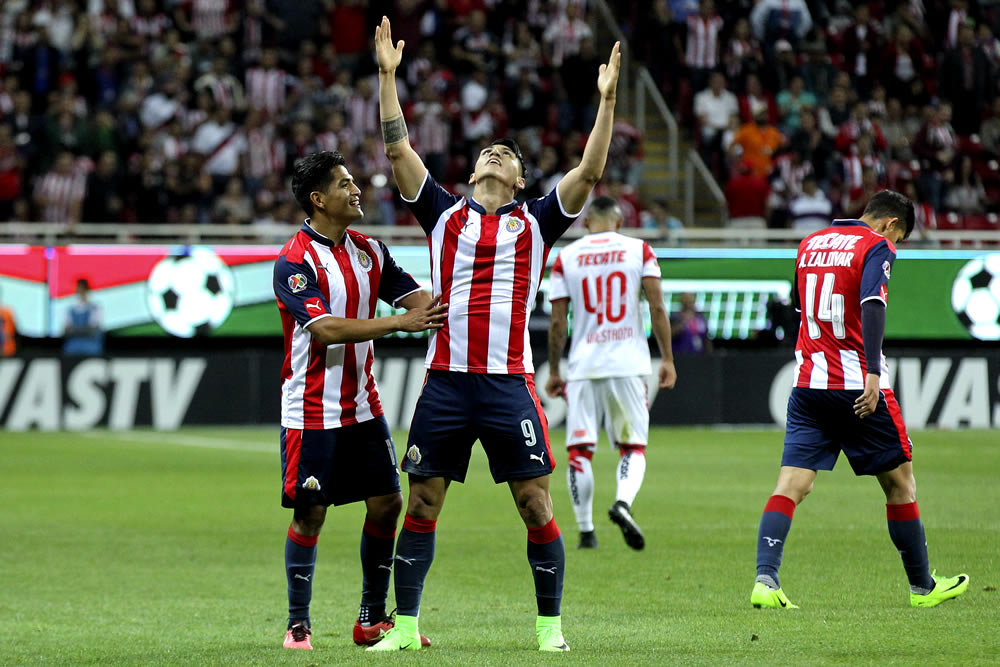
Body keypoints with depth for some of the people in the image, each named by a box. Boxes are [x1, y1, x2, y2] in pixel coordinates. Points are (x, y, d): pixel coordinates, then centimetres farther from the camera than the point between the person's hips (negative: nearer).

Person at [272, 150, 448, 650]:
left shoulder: (369, 251, 8)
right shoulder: (294, 261, -14)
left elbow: (417, 298, 4)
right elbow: (326, 328, -24)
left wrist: (445, 311, -18)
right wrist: (400, 323, -27)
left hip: (362, 406, 6)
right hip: (311, 411, -6)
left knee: (387, 504, 4)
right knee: (309, 514, -4)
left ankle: (373, 619, 15)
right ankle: (298, 624, 7)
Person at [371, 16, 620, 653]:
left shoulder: (536, 221, 10)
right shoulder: (446, 214, 13)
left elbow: (589, 172, 0)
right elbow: (399, 148, 9)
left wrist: (607, 100, -6)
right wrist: (388, 76, 4)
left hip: (510, 384, -1)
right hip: (446, 380, 1)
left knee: (536, 505, -2)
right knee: (421, 504, 2)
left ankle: (550, 626, 7)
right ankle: (405, 626, 9)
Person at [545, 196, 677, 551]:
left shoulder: (566, 257, 5)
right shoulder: (639, 250, 4)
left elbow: (557, 322, 3)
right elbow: (657, 309, -2)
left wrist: (553, 371, 12)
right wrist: (667, 359, 4)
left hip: (583, 365, 0)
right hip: (628, 362, 0)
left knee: (579, 450, 6)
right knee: (633, 446, 7)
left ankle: (586, 531, 4)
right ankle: (623, 502, -20)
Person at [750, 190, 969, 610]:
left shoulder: (810, 244, 16)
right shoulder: (877, 246, -5)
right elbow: (872, 305, -21)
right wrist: (873, 373, -27)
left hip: (807, 384, 5)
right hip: (858, 386, -5)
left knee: (792, 484, -2)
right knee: (899, 480, 10)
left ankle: (765, 579, -20)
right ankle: (921, 587, 19)